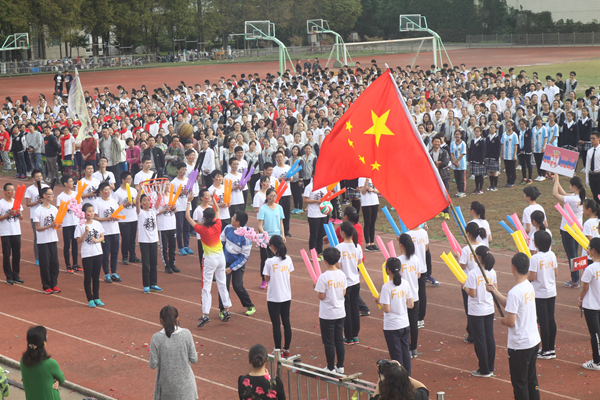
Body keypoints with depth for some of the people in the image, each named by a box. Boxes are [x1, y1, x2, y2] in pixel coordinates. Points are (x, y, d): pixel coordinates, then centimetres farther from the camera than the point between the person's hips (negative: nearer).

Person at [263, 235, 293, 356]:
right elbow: (290, 275, 5)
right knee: (286, 322, 14)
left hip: (273, 297, -4)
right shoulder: (288, 259, -3)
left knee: (276, 325, 4)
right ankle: (287, 349, 22)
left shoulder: (270, 262, -16)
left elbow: (267, 279, -7)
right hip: (286, 296, 4)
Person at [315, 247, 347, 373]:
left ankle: (331, 368, 13)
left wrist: (316, 289, 2)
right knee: (339, 340, 16)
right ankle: (340, 366, 24)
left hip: (327, 315, -5)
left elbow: (321, 296, -16)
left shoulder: (323, 277, -19)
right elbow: (344, 293, 4)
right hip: (340, 313, 5)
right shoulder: (342, 275, -3)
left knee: (329, 342, 6)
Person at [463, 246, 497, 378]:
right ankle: (490, 368, 21)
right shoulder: (492, 272, -1)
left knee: (479, 340, 3)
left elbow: (472, 293, -19)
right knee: (489, 338, 13)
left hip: (476, 311, -6)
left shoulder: (473, 273, -19)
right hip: (489, 310, 6)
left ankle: (484, 370, 10)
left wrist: (464, 286, -3)